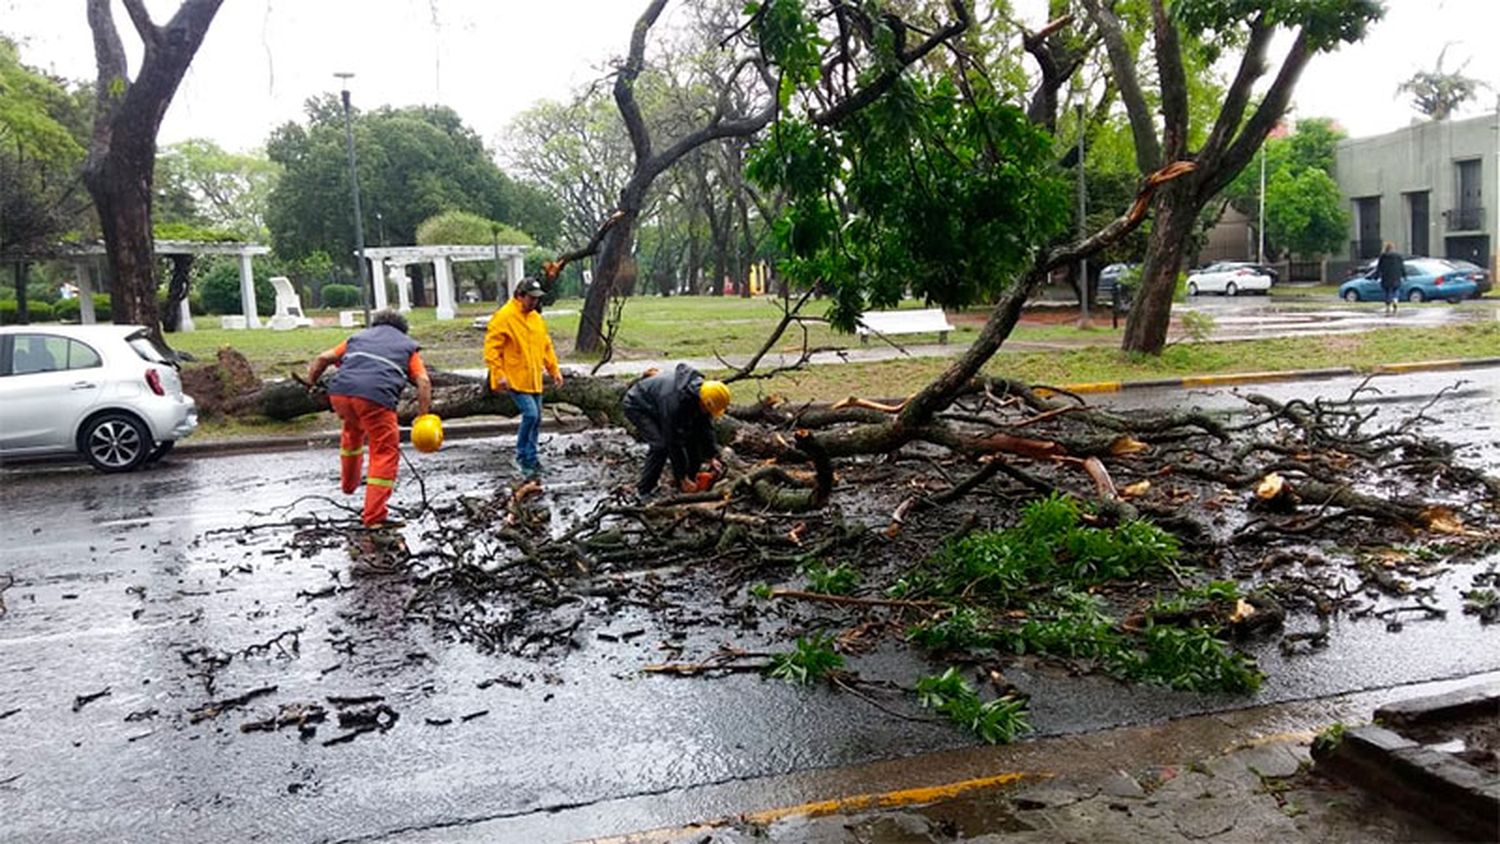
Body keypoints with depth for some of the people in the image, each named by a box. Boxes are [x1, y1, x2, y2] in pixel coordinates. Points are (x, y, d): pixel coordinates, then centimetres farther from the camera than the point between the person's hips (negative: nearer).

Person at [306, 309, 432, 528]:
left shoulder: (359, 337, 32)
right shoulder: (408, 346, 25)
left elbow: (322, 359, 20)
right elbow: (424, 382, 8)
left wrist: (311, 386, 29)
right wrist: (423, 418, 8)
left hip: (340, 392, 4)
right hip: (376, 396, -4)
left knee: (353, 429, 34)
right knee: (385, 454, 6)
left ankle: (349, 483, 50)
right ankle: (374, 516, 0)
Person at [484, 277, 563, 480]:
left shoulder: (535, 317, 12)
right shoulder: (503, 317, -12)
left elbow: (546, 345, 20)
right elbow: (492, 348, -14)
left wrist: (554, 369, 15)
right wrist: (498, 374, -19)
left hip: (534, 380, 8)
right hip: (516, 379, -8)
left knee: (536, 419, 10)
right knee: (530, 414, -16)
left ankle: (530, 459, 22)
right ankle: (523, 456, 1)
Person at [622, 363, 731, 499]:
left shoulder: (701, 390, -20)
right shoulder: (675, 401, -42)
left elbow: (706, 427, -5)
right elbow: (673, 442, -34)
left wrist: (712, 457, -7)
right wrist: (682, 477, -27)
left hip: (658, 403, 8)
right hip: (637, 406, -8)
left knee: (694, 434, -2)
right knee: (661, 445, -25)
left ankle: (691, 479, 10)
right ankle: (644, 491, -11)